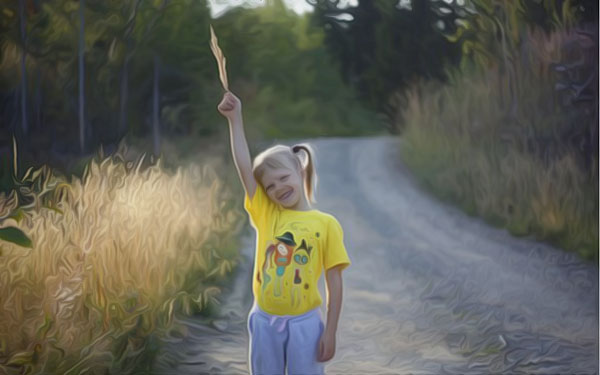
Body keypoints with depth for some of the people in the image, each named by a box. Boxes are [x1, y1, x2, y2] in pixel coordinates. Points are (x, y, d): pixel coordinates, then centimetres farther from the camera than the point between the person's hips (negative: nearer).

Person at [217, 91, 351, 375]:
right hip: (265, 321, 3)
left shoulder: (326, 224, -4)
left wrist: (330, 333, -7)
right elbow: (243, 167, -7)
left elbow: (334, 284, -4)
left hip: (304, 323, -3)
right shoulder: (266, 215, 3)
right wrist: (235, 119, -13)